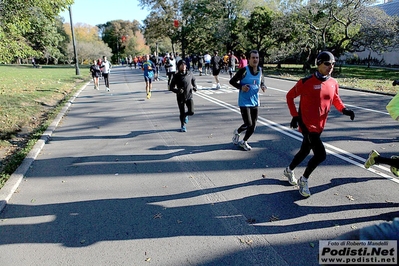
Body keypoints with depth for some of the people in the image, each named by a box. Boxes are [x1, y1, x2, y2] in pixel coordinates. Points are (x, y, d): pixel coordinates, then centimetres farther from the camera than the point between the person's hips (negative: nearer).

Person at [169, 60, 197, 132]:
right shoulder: (176, 76, -6)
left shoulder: (190, 74, 1)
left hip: (189, 96, 2)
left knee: (191, 112, -8)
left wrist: (194, 87, 2)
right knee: (182, 113, 4)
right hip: (180, 97, -2)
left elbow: (193, 81, 21)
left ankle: (186, 115, 29)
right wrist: (177, 90, -24)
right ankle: (183, 126, 27)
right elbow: (171, 87, -5)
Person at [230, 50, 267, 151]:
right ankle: (237, 132, 24)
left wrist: (263, 86, -6)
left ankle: (244, 142, 36)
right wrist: (241, 87, -23)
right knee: (248, 124, -9)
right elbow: (232, 81, -6)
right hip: (244, 102, -5)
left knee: (253, 126, 12)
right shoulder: (244, 70, -12)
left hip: (255, 102, 6)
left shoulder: (260, 70, 4)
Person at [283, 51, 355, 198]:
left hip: (319, 125, 7)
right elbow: (290, 96, -5)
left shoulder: (333, 83, 2)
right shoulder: (306, 82, -15)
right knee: (320, 154, -13)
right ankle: (304, 180, 10)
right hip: (306, 124, -7)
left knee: (305, 151, 20)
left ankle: (289, 170, 45)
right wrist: (295, 116, -10)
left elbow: (335, 99, 18)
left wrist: (343, 109, -2)